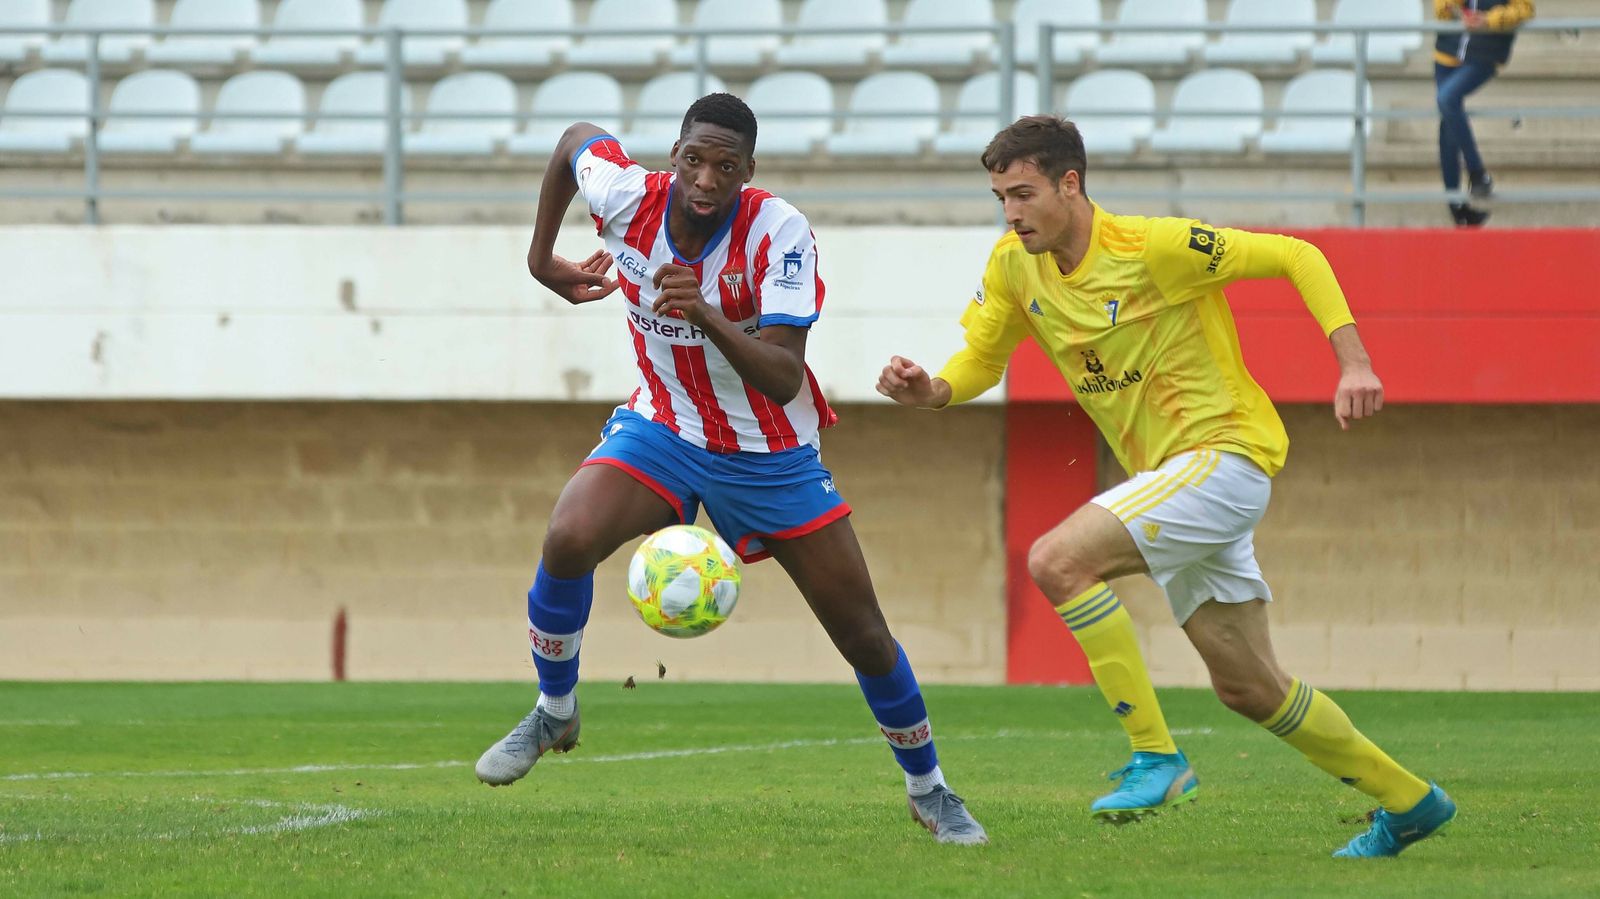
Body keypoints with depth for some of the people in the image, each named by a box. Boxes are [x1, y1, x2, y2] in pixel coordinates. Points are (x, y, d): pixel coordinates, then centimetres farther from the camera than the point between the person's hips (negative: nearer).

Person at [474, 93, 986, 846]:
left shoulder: (780, 234, -27)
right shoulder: (627, 198, -19)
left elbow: (783, 380, -34)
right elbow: (577, 138, 6)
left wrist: (708, 318, -50)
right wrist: (542, 259, 8)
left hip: (772, 456, -1)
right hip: (662, 427, 2)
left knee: (863, 634, 1)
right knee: (568, 538, -27)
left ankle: (929, 791, 24)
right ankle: (553, 714, -2)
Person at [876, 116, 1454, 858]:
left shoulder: (1154, 247, -17)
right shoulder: (1015, 265, 3)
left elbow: (1297, 257, -11)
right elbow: (978, 364, 10)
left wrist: (1354, 363, -21)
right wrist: (927, 391, -14)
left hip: (1224, 453, -8)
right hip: (1164, 475, 8)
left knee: (1056, 561, -25)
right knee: (1248, 688, 12)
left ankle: (1156, 757, -18)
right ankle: (1409, 802, 29)